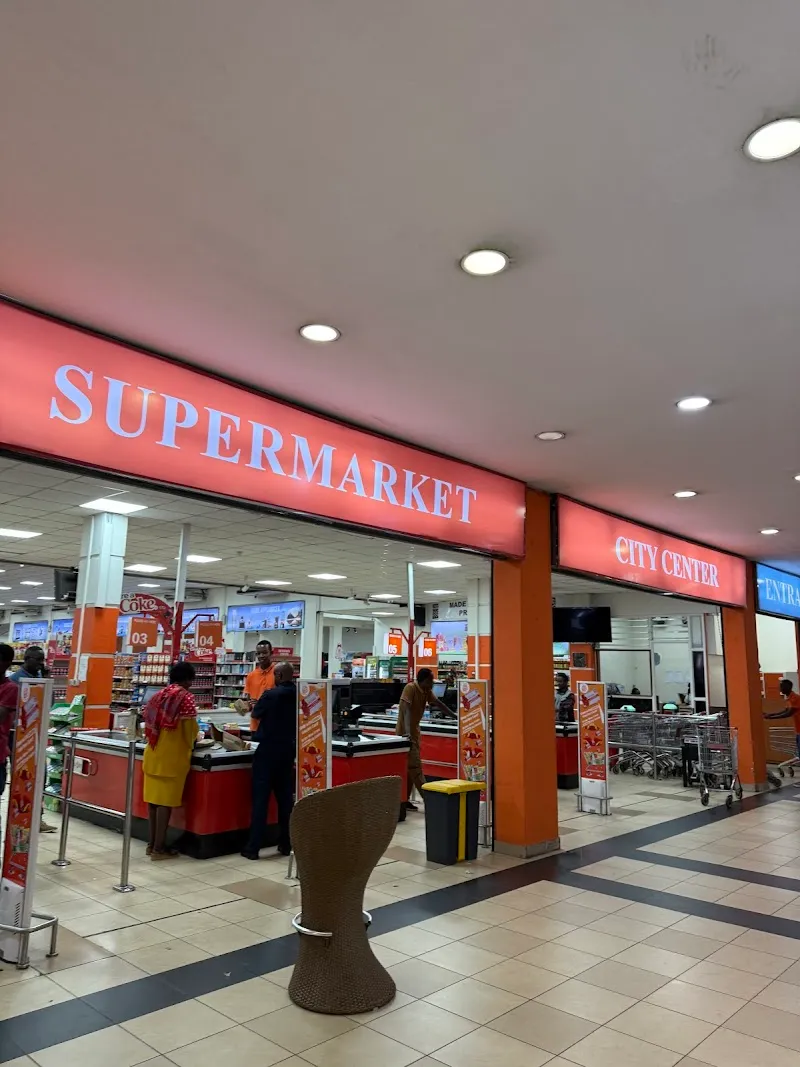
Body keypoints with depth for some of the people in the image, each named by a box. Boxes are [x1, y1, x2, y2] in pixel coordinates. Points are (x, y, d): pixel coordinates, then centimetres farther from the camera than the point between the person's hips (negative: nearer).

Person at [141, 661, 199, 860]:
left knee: (153, 797, 12)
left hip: (153, 753, 7)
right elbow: (190, 727, -11)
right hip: (172, 755, -7)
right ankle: (159, 847, 3)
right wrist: (191, 743, 8)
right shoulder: (185, 697, -9)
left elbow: (151, 724, 15)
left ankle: (152, 843, 20)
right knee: (165, 800, -2)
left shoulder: (158, 695, 12)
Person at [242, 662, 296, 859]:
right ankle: (286, 844, 16)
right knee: (285, 797, 11)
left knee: (260, 798, -1)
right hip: (289, 750, 5)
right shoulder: (298, 696, -1)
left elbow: (255, 714, 2)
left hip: (268, 750, -5)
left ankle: (253, 847, 2)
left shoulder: (271, 694, -14)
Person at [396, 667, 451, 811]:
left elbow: (438, 703, 17)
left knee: (410, 767, 10)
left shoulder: (427, 691, 5)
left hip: (415, 732, 9)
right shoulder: (410, 688, -19)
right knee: (415, 766, -8)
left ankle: (405, 800, 16)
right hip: (406, 733, -9)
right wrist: (407, 731, -38)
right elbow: (406, 709, -28)